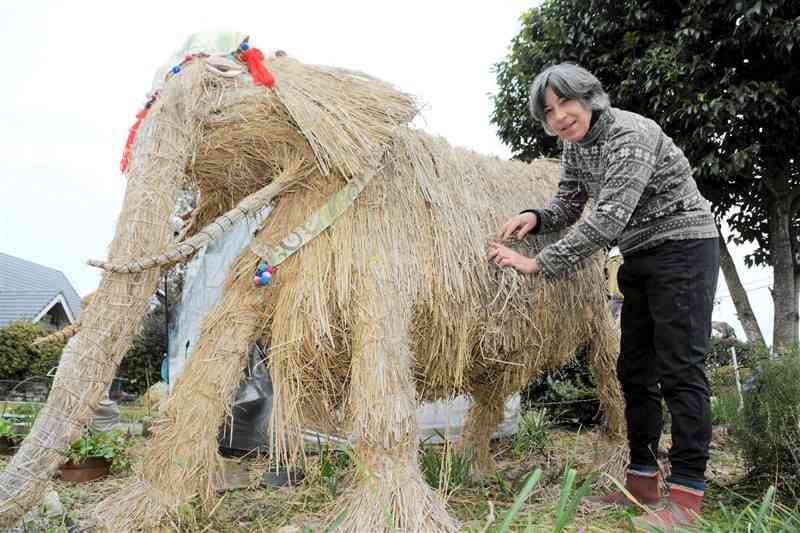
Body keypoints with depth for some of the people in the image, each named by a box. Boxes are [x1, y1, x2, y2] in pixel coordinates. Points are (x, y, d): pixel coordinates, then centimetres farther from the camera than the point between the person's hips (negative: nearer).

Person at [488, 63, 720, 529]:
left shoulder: (630, 134, -22)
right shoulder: (574, 146, 4)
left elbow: (609, 217, -31)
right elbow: (568, 207, 9)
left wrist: (539, 263, -32)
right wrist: (535, 218, -14)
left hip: (683, 248, -8)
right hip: (640, 257, 9)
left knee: (680, 367, -11)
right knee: (635, 369, 8)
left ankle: (687, 495, -4)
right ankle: (642, 481, 17)